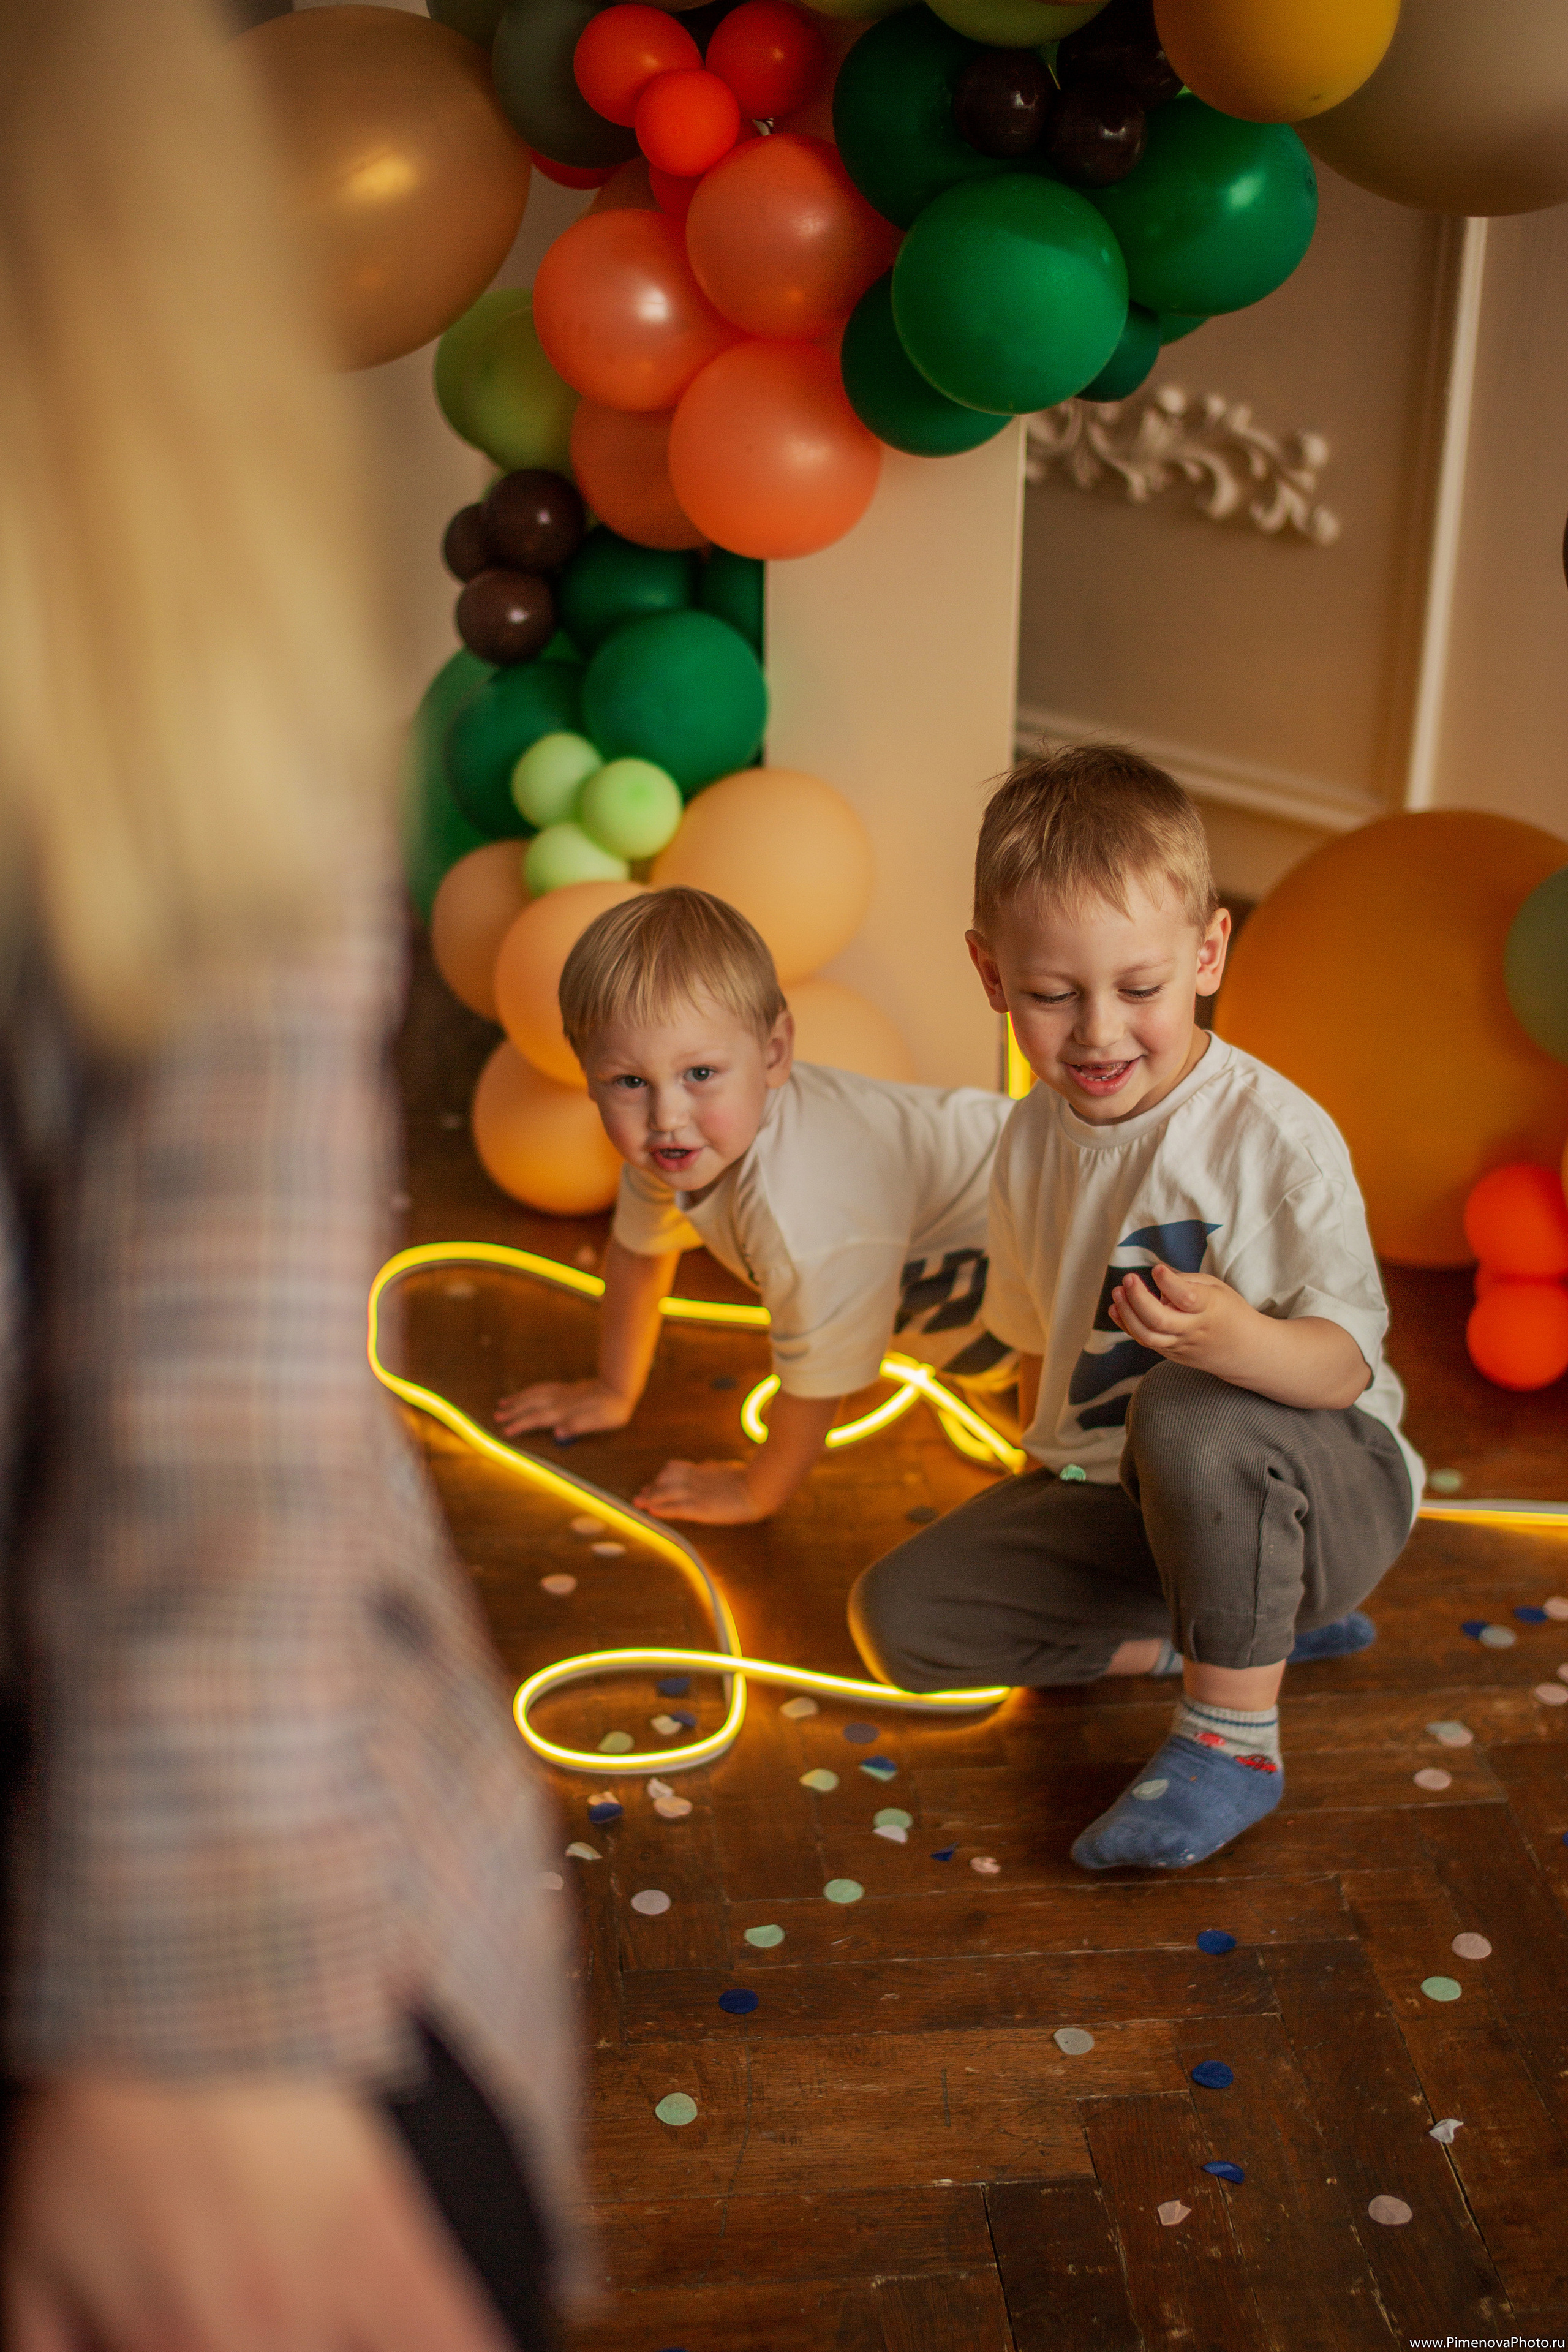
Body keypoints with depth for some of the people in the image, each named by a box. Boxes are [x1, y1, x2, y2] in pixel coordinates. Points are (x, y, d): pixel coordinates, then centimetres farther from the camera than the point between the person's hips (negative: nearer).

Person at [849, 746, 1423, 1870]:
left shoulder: (1277, 1135, -20)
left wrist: (1235, 1338, -45)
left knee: (1190, 1415, -40)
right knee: (900, 1615, -8)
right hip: (1118, 1494, 7)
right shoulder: (1035, 1139, 2)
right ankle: (1248, 1622, 1)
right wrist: (1046, 1506, 12)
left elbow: (1346, 1361, -24)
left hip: (1324, 1490, -7)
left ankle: (1235, 1736, -18)